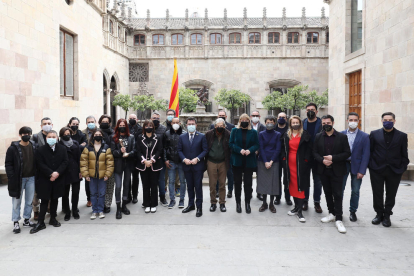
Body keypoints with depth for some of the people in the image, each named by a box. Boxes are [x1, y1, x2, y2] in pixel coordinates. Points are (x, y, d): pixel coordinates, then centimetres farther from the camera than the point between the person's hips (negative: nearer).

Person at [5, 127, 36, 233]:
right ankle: (16, 222, 17)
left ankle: (27, 219, 25)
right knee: (17, 202, 5)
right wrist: (11, 177, -13)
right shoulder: (13, 148, -7)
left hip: (31, 178, 3)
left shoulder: (34, 146, 2)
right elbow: (8, 164, -6)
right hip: (18, 179, -3)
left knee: (29, 201, 11)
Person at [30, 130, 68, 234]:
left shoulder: (62, 149, 2)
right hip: (44, 180, -2)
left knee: (54, 199, 14)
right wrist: (51, 174, -19)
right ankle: (40, 223, 9)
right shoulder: (40, 150, -5)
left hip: (58, 179, 2)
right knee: (44, 201, 2)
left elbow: (65, 162, -2)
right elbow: (40, 164, -10)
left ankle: (53, 218, 28)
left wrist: (57, 172, -16)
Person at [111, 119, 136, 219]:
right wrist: (120, 152, -21)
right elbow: (113, 151, -3)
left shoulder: (131, 137, 6)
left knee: (126, 184, 12)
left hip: (128, 164, 2)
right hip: (118, 164, -2)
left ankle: (124, 205, 27)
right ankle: (118, 209, 2)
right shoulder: (114, 138, 3)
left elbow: (134, 150, 0)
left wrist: (128, 154, -19)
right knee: (118, 186, -7)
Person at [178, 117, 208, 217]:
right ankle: (191, 205, 26)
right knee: (190, 186, 13)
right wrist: (184, 159, -9)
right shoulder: (182, 137, 8)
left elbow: (205, 150, -3)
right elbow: (180, 150, 8)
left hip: (198, 166, -3)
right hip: (187, 166, 3)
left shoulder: (202, 136, 0)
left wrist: (197, 159, -14)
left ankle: (199, 207, 9)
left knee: (198, 187, 0)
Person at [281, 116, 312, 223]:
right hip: (290, 163, 4)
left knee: (300, 186, -4)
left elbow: (309, 148, -1)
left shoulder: (305, 135, 0)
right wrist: (284, 158, 5)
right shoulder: (286, 135, 10)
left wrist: (306, 160, -8)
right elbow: (283, 148, 15)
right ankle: (296, 207, 23)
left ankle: (299, 211, 0)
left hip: (301, 164, -4)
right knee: (292, 185, 9)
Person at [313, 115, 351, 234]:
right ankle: (332, 214, 27)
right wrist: (322, 160, -14)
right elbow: (315, 152, 4)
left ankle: (338, 219, 3)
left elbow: (347, 153, -6)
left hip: (337, 170, -3)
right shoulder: (318, 137, 6)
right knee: (327, 193, 13)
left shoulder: (342, 137, -3)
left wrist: (333, 158, -17)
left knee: (337, 194, -3)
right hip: (323, 170, 4)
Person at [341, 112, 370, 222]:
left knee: (355, 191, 8)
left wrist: (362, 171, -10)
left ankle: (353, 212, 23)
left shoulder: (364, 136, -2)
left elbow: (365, 155, -5)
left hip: (356, 166, -1)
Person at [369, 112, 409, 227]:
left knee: (391, 195, 9)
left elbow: (404, 154, 5)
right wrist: (370, 165, -2)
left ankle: (387, 216, 24)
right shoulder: (374, 134, 3)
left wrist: (403, 168, -2)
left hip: (394, 171, 0)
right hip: (377, 170, 0)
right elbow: (369, 151, 3)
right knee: (377, 194, 7)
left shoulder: (402, 136, 4)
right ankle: (379, 214, 23)